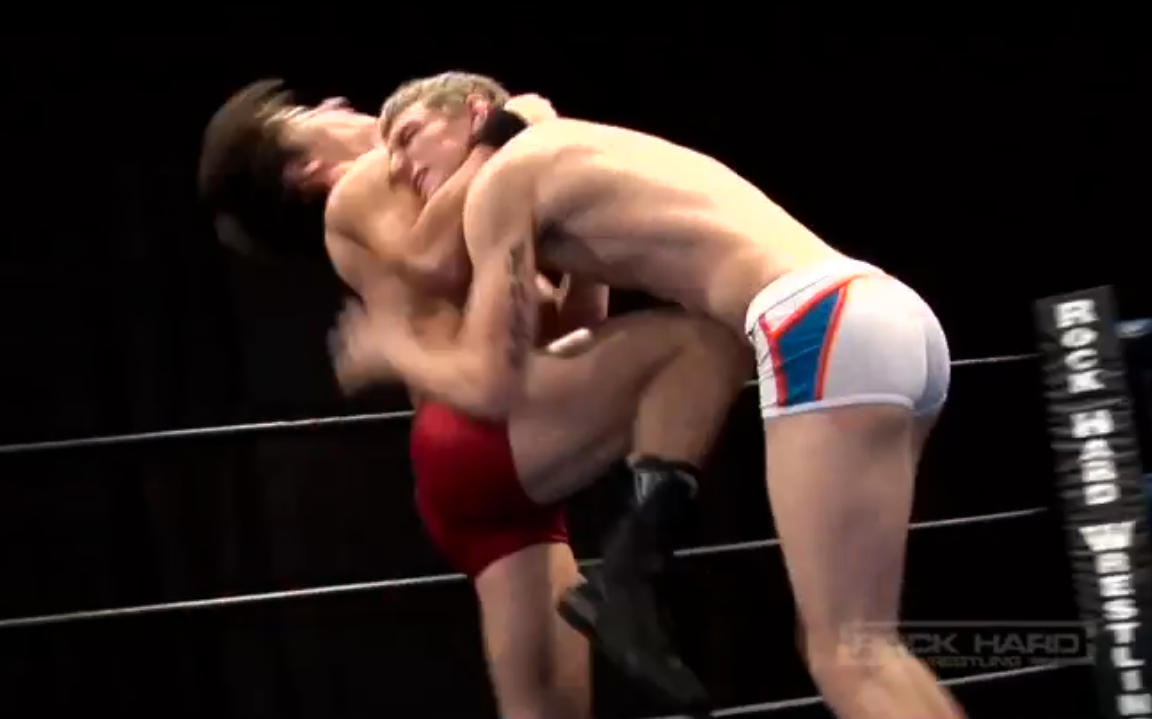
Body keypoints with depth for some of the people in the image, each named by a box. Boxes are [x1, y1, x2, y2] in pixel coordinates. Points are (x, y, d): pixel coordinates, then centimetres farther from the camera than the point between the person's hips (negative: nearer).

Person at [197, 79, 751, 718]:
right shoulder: (367, 183, 11)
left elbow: (577, 322, 30)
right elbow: (434, 261, -14)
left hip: (483, 466, 9)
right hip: (481, 433, -9)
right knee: (706, 338, -17)